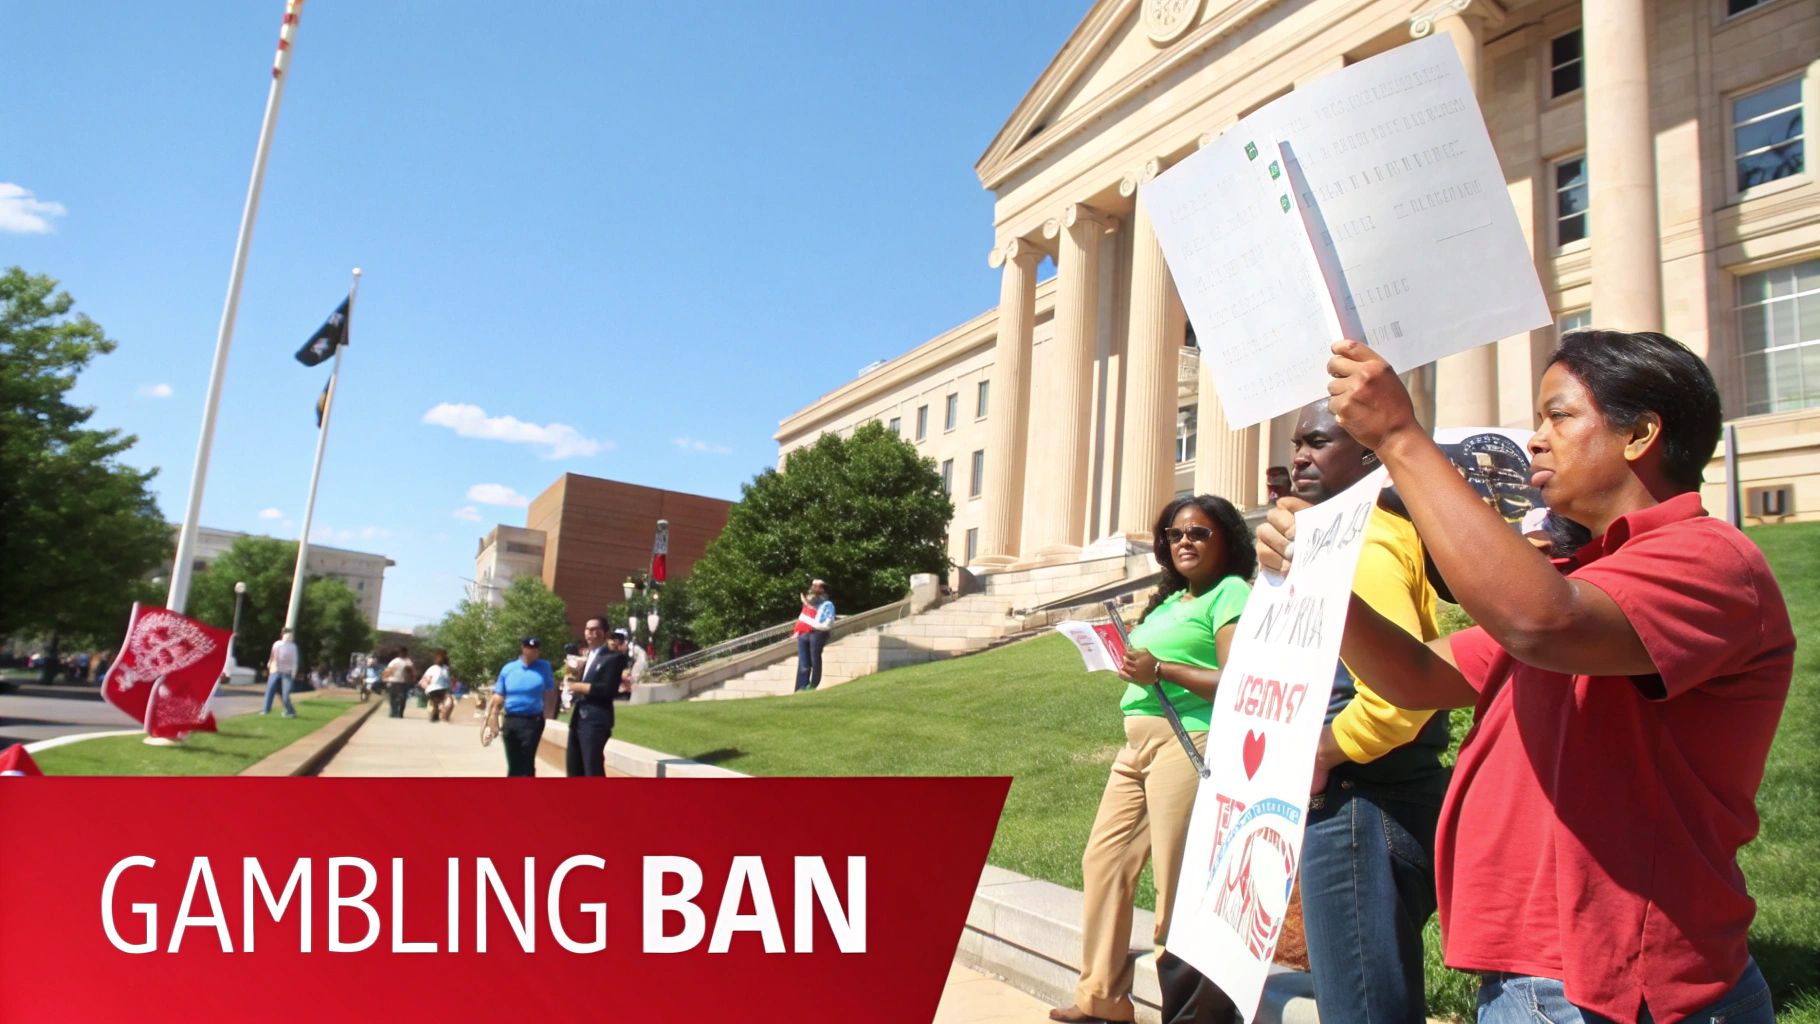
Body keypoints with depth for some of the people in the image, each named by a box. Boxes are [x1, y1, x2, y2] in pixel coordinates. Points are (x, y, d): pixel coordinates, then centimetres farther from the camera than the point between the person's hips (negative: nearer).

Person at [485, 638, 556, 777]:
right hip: (510, 720, 3)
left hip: (532, 721, -3)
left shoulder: (544, 667, 0)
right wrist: (493, 717, 2)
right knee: (513, 764, 12)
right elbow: (498, 696, 7)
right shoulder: (508, 668, 5)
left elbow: (550, 691, 4)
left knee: (527, 763, -5)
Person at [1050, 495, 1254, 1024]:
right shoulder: (1169, 600, 22)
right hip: (1138, 744, 9)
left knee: (1176, 878, -4)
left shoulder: (1231, 593, -3)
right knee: (1104, 860, 9)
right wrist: (1133, 665, 8)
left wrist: (1160, 670, -18)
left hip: (1189, 742, -9)